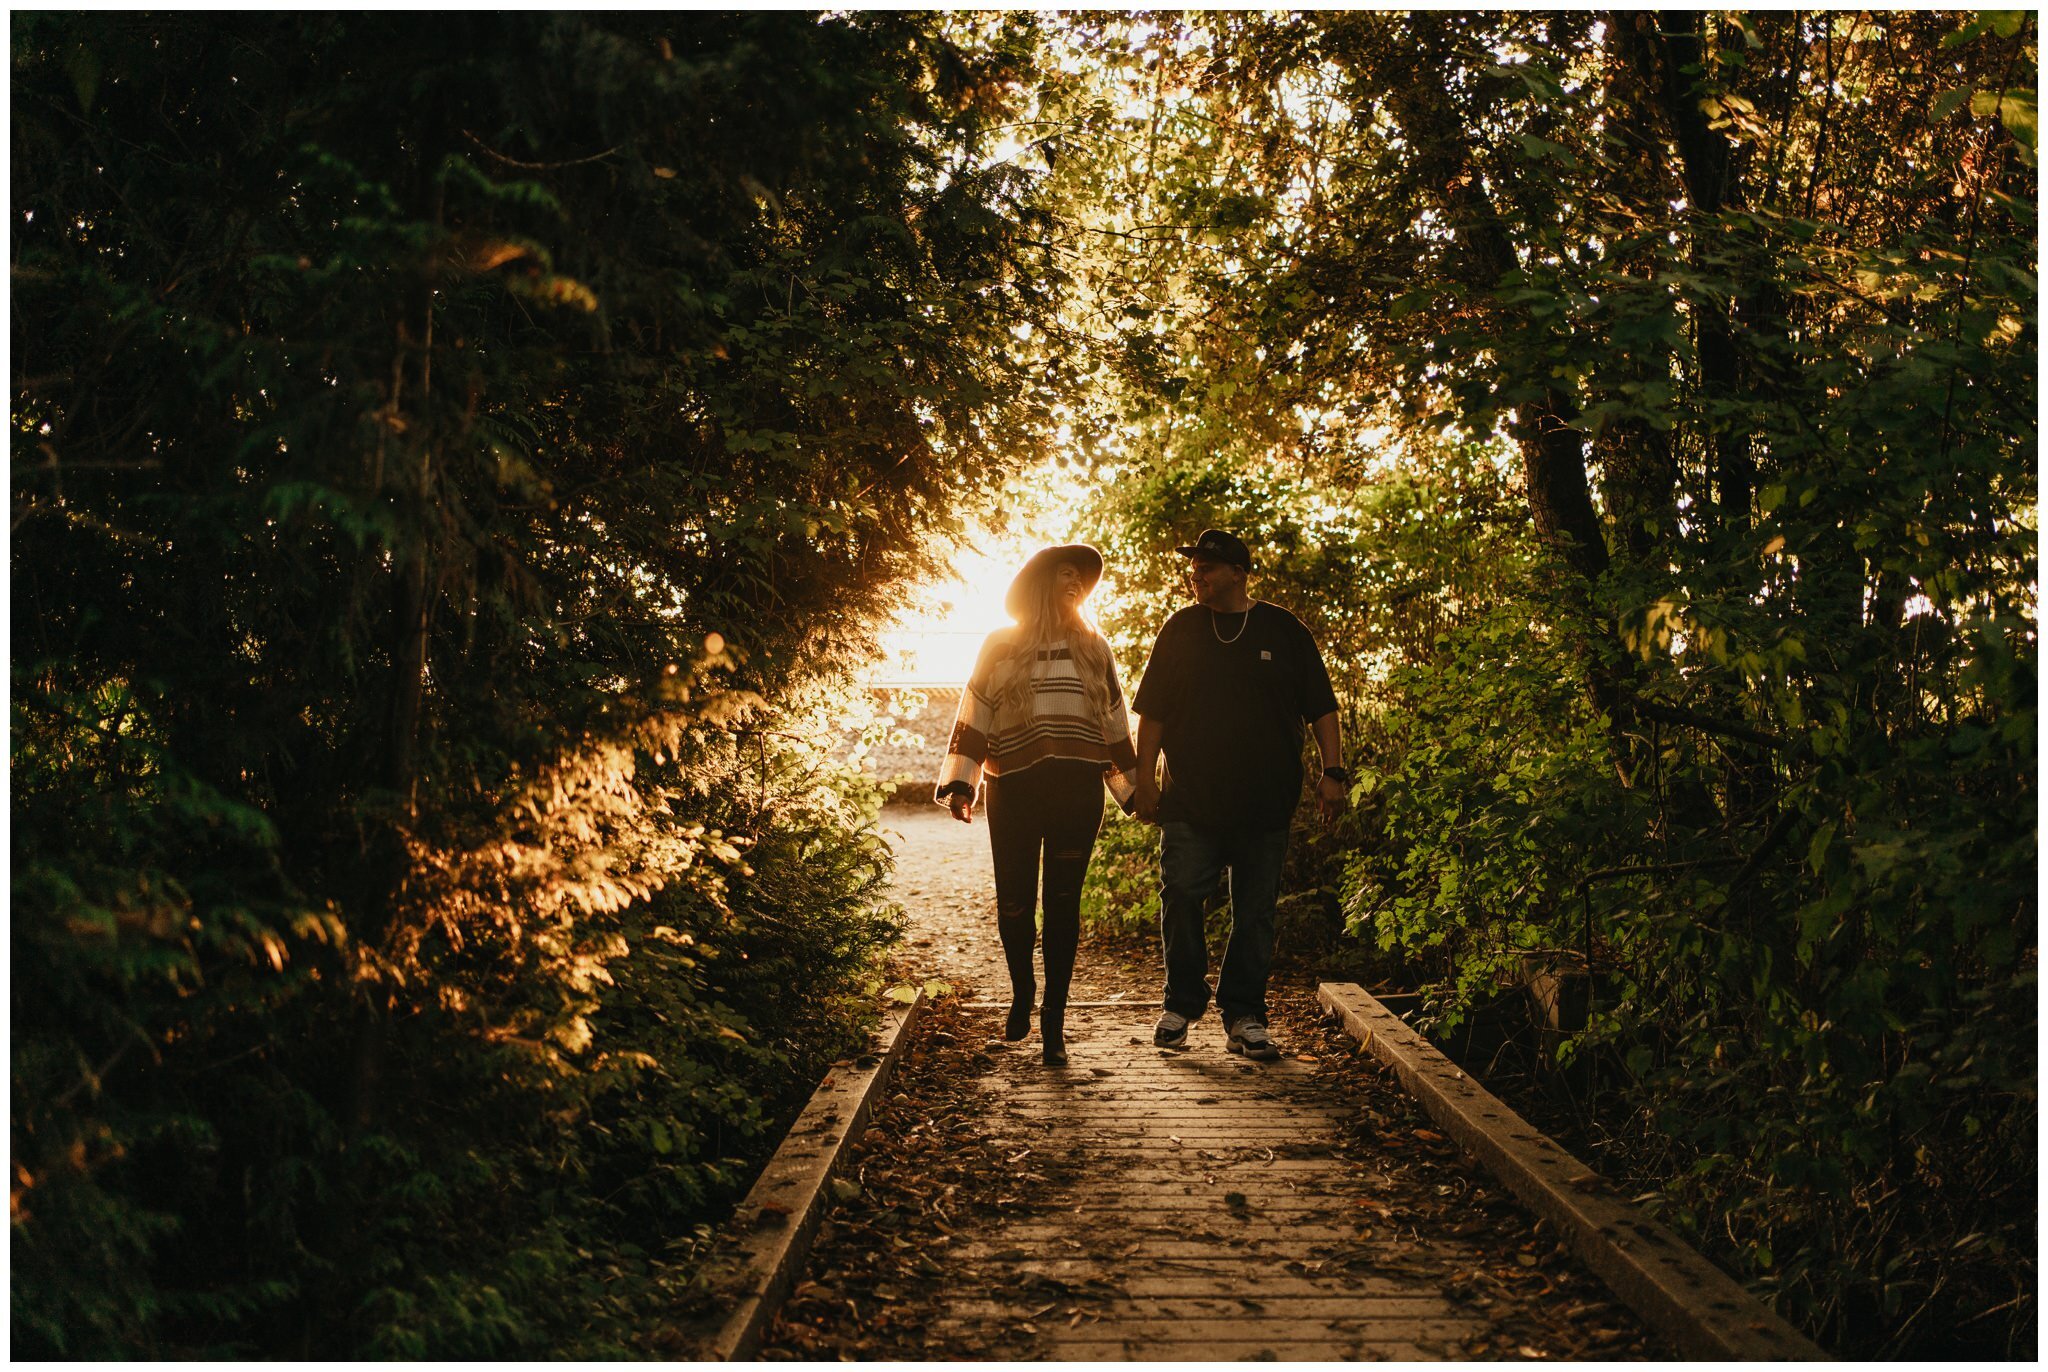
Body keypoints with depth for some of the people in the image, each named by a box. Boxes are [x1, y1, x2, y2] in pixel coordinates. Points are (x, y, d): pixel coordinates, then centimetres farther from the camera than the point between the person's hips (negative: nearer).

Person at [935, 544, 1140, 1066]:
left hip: (1077, 792, 1)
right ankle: (1021, 994, 26)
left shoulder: (1093, 649, 13)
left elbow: (1115, 724, 17)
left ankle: (1054, 1019, 5)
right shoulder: (1000, 647, 7)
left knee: (1062, 901, -2)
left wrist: (1134, 788, 15)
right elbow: (973, 718, 5)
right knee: (1014, 901, 0)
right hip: (1013, 792, -1)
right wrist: (960, 783, -3)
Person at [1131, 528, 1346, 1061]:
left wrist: (1332, 771, 0)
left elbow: (1320, 708, 9)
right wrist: (1144, 778, 2)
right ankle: (1181, 1005, 9)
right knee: (1180, 900, -8)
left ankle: (1244, 1017, 12)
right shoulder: (1180, 629, 9)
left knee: (1254, 914, 3)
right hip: (1189, 801, 0)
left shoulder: (1284, 631, 7)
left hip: (1264, 803, 0)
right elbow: (1152, 712, 9)